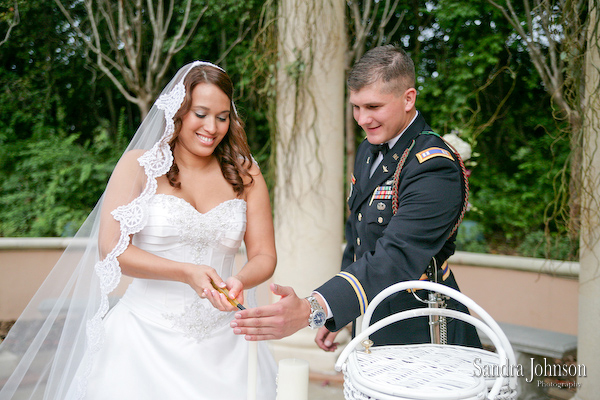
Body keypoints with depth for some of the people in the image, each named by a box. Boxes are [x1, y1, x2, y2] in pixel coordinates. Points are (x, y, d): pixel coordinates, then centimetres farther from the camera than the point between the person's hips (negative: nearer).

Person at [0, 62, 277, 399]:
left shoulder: (245, 174, 7)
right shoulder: (140, 165, 0)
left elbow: (265, 255, 5)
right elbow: (111, 248, -6)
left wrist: (240, 280, -18)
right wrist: (187, 273, -17)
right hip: (146, 338, -2)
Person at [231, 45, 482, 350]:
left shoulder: (436, 168, -22)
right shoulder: (369, 150, 6)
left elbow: (396, 258, -34)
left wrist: (311, 311, -46)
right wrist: (334, 316, 11)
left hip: (420, 335, -7)